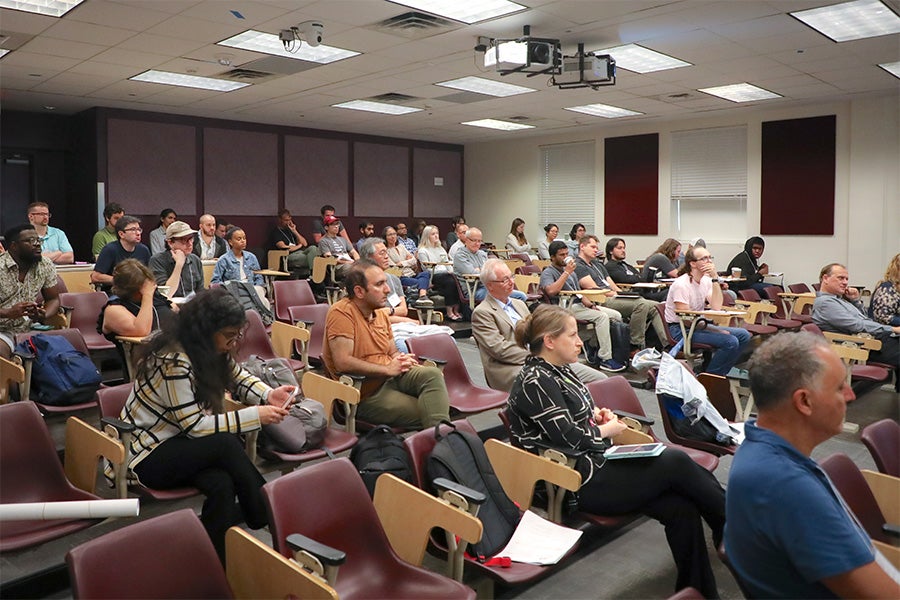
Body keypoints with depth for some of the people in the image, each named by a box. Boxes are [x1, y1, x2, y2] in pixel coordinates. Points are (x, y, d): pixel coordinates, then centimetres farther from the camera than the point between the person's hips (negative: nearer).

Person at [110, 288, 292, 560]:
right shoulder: (174, 362, -28)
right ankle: (264, 518, -13)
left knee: (222, 484, -27)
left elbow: (239, 379, 12)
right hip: (146, 455, -7)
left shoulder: (211, 350, -4)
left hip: (179, 442, 7)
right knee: (226, 445, -31)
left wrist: (269, 395, -10)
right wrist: (256, 416, -27)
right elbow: (195, 426, -27)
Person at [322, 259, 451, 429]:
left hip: (391, 378, 7)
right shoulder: (341, 313, -13)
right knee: (426, 412, -26)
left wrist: (401, 359, -1)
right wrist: (387, 369, -15)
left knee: (433, 374, -22)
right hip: (366, 394, -7)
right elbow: (343, 362, -23)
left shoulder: (381, 313, 14)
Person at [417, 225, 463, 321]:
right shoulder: (423, 251, 3)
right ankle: (449, 312, -30)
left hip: (445, 274, 6)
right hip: (433, 277, -6)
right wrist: (439, 267, -14)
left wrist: (451, 271, 5)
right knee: (451, 282, -34)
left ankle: (456, 310, -24)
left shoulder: (441, 248, 27)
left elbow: (448, 263, 25)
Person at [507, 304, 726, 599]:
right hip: (581, 481, -9)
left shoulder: (558, 370, 12)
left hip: (595, 461, 9)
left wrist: (595, 414, 7)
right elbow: (569, 439, -21)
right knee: (675, 462, -14)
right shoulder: (535, 382, -17)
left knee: (680, 508, -9)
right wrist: (605, 431, -4)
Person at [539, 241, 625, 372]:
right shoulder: (548, 273, -2)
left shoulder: (571, 271, 25)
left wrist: (590, 304, 4)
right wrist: (566, 272, -17)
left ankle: (595, 351, -2)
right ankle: (604, 359, -24)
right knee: (602, 316, -27)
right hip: (565, 307, -9)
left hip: (579, 304, 9)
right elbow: (551, 291, -23)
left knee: (617, 315, -3)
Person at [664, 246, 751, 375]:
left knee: (743, 335, 2)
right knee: (730, 341, -22)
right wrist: (716, 330, -20)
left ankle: (720, 372, 7)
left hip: (699, 325, 9)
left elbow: (717, 307, -10)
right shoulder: (681, 285, -18)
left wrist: (715, 278, -14)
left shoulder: (706, 281, 5)